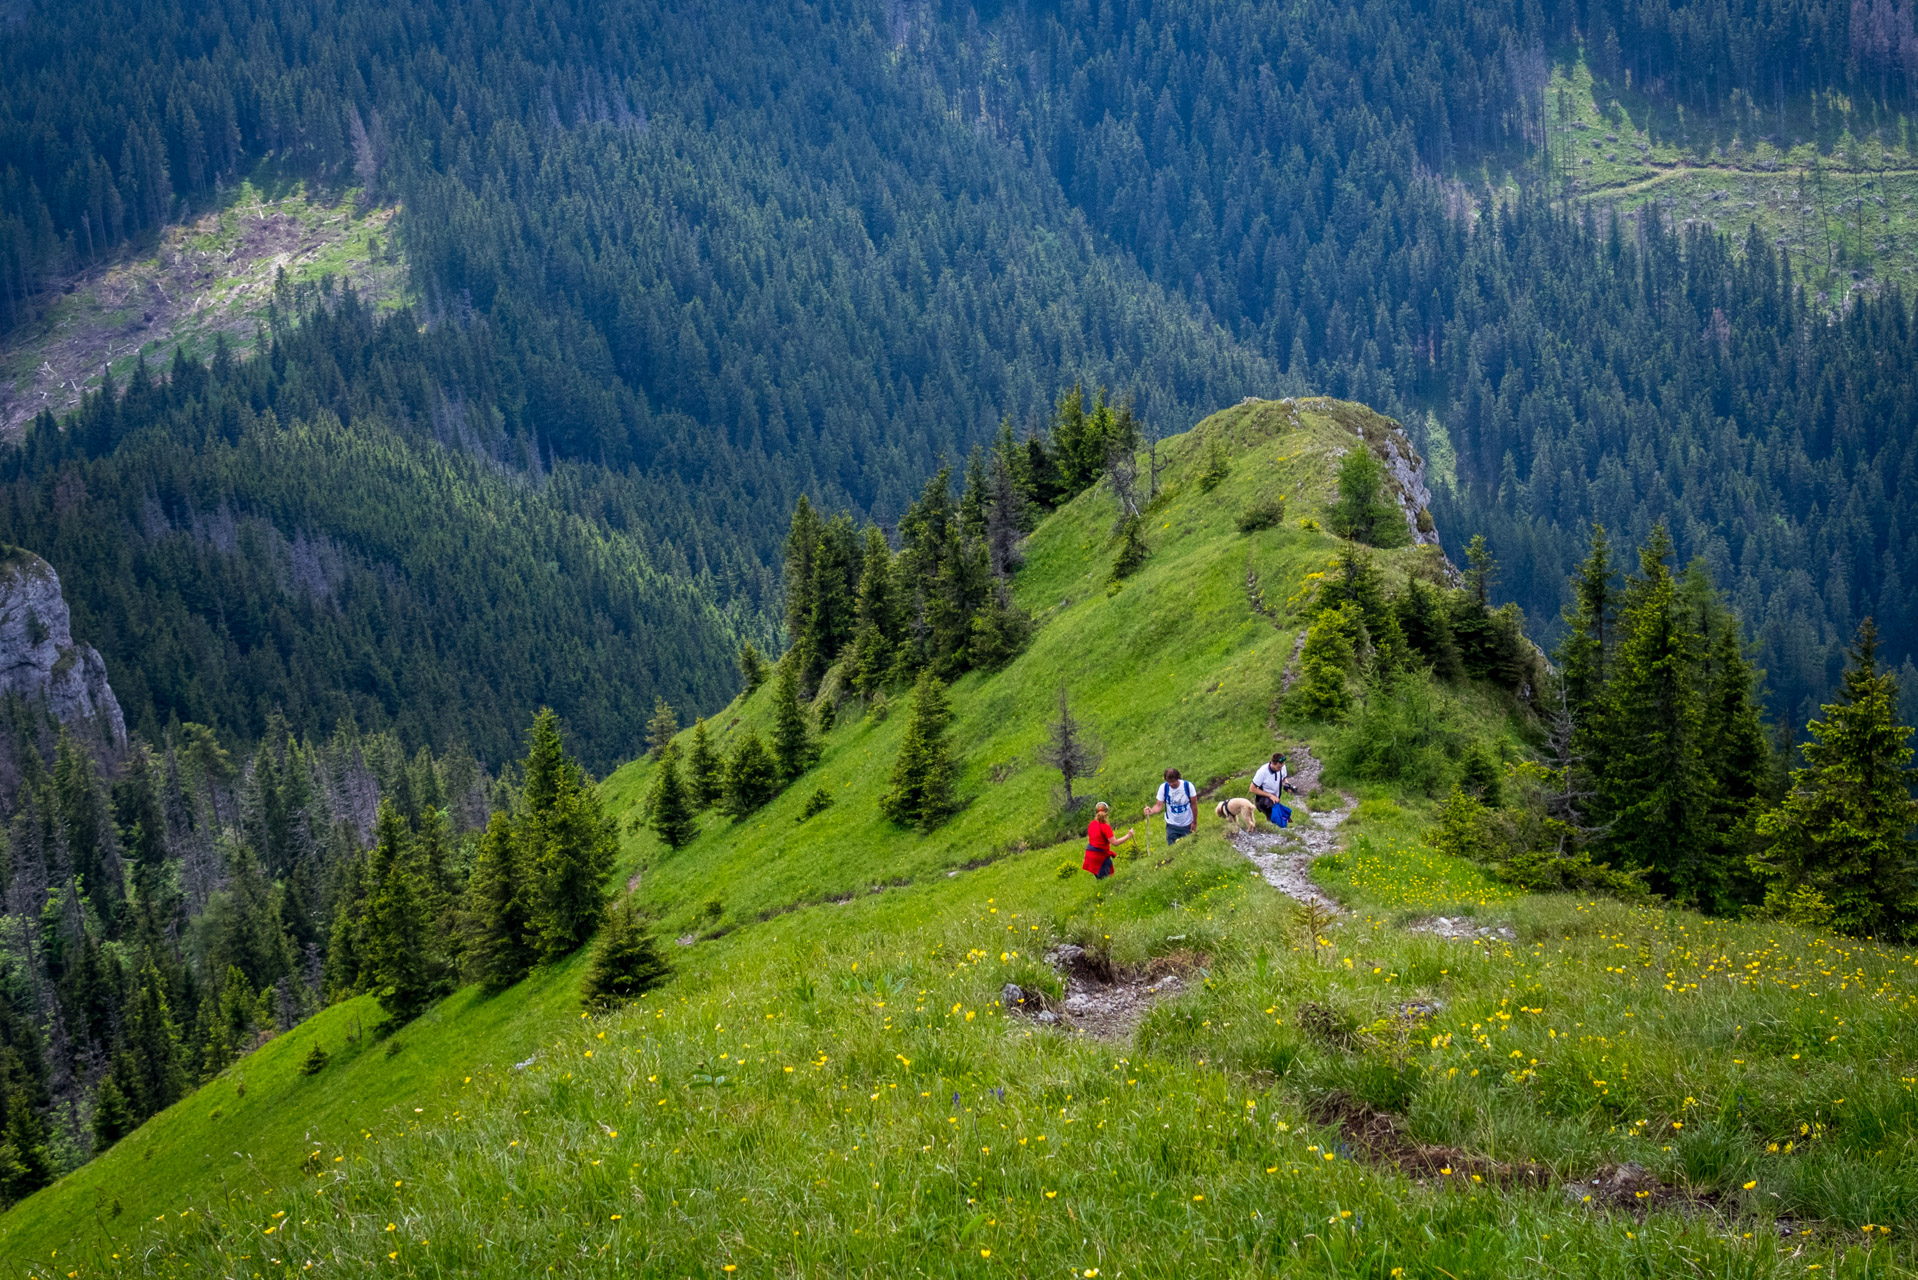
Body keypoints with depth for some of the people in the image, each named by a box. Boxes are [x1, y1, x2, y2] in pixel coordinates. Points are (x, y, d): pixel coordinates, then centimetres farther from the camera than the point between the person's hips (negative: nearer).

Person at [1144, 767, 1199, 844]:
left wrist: (1194, 822, -4)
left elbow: (1193, 805, -7)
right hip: (1172, 825, 0)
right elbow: (1159, 805, -17)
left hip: (1187, 825, 0)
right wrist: (1151, 811, -39)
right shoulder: (1163, 787, -15)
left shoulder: (1188, 786, -17)